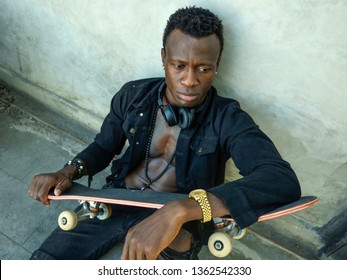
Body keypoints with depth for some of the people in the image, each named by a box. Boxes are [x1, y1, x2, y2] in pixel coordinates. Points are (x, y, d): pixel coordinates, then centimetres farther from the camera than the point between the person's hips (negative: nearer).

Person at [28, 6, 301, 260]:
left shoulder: (228, 120, -17)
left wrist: (180, 209, -46)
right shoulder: (133, 95, -3)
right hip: (115, 202, 4)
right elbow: (104, 147, 12)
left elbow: (284, 181, -34)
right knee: (44, 257, -2)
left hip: (177, 225, -3)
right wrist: (69, 171, -11)